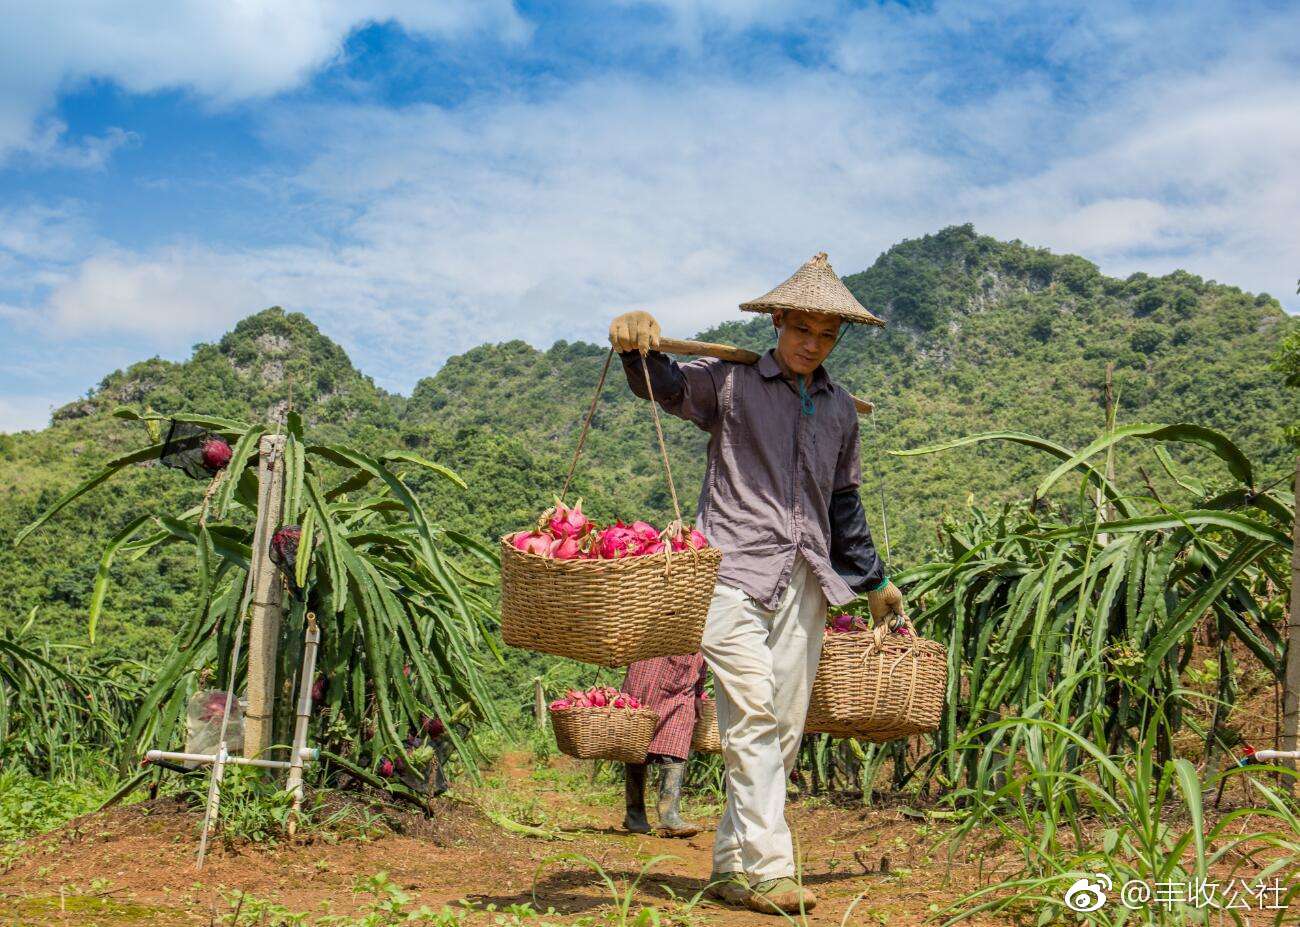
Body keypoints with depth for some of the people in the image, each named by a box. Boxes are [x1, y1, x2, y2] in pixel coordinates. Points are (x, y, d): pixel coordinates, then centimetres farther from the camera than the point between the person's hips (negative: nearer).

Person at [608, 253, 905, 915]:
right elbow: (665, 386, -8)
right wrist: (638, 350, -30)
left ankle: (732, 868, 12)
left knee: (784, 729, 3)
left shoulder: (839, 409, 19)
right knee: (753, 712, -16)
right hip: (734, 570, -5)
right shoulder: (732, 383, 5)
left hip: (805, 581, 5)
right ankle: (767, 869, -13)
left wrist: (873, 581, 31)